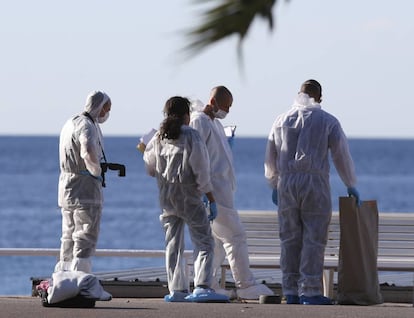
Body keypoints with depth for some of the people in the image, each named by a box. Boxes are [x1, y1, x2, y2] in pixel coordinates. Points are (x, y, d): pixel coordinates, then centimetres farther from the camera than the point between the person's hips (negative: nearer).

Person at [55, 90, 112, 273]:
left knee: (69, 237, 14)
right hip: (85, 187, -9)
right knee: (86, 238, -7)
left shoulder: (70, 124, 17)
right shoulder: (86, 126, -15)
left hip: (66, 188, 9)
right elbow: (89, 153, -34)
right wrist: (96, 171, -15)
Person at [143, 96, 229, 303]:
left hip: (166, 199, 5)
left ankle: (176, 290, 9)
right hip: (190, 198, -5)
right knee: (204, 242, -3)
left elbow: (150, 169, 14)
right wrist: (212, 200, -7)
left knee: (173, 245, 11)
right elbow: (201, 172, -12)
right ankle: (202, 287, -17)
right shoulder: (191, 136, -10)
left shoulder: (158, 138, 6)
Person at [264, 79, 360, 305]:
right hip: (315, 184, -4)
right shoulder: (328, 121, 1)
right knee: (314, 239, -2)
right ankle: (310, 292, -7)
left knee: (290, 239, 7)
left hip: (286, 183, 4)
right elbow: (342, 155, 4)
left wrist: (273, 186, 31)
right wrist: (351, 186, 18)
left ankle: (291, 292, 7)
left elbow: (270, 158, 17)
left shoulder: (281, 120, 11)